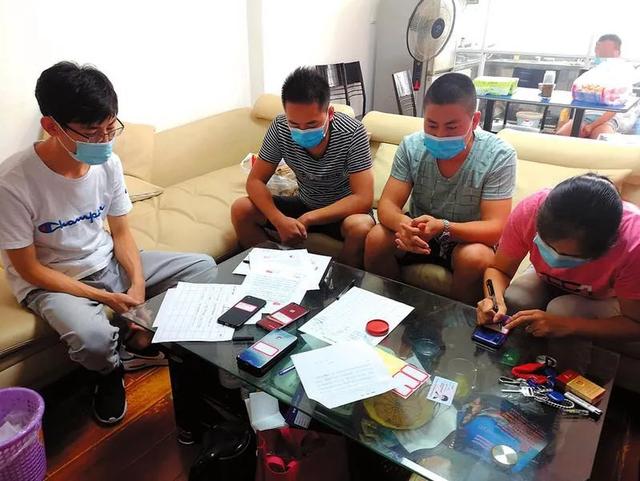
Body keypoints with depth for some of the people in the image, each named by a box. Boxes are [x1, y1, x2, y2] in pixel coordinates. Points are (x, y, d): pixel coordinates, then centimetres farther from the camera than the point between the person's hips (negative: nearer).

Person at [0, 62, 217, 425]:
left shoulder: (108, 163, -10)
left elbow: (121, 233, 0)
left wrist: (138, 286, -16)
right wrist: (104, 297, -22)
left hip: (108, 262, 5)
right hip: (52, 281, -5)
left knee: (204, 267, -4)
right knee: (94, 339, -36)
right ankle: (111, 372, 3)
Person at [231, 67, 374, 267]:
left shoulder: (352, 132, -26)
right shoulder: (280, 127, -17)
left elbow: (363, 199, -28)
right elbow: (255, 181, -13)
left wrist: (307, 219, -34)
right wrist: (280, 220, -31)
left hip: (343, 210, -3)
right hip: (305, 204, 4)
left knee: (361, 227, -37)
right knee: (240, 210, -14)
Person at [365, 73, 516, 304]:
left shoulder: (499, 156, -21)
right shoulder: (411, 146, -13)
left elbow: (495, 228, -24)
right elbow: (387, 204, -14)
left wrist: (443, 227, -43)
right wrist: (402, 224, -39)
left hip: (468, 239, -2)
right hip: (419, 232, 3)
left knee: (476, 258, -34)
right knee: (376, 239, -24)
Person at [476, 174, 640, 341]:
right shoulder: (529, 210, -32)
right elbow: (499, 269, -18)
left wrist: (565, 325, -41)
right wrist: (495, 301, -40)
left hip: (602, 298, -1)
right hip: (548, 281, 2)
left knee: (561, 311, -30)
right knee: (511, 300, -26)